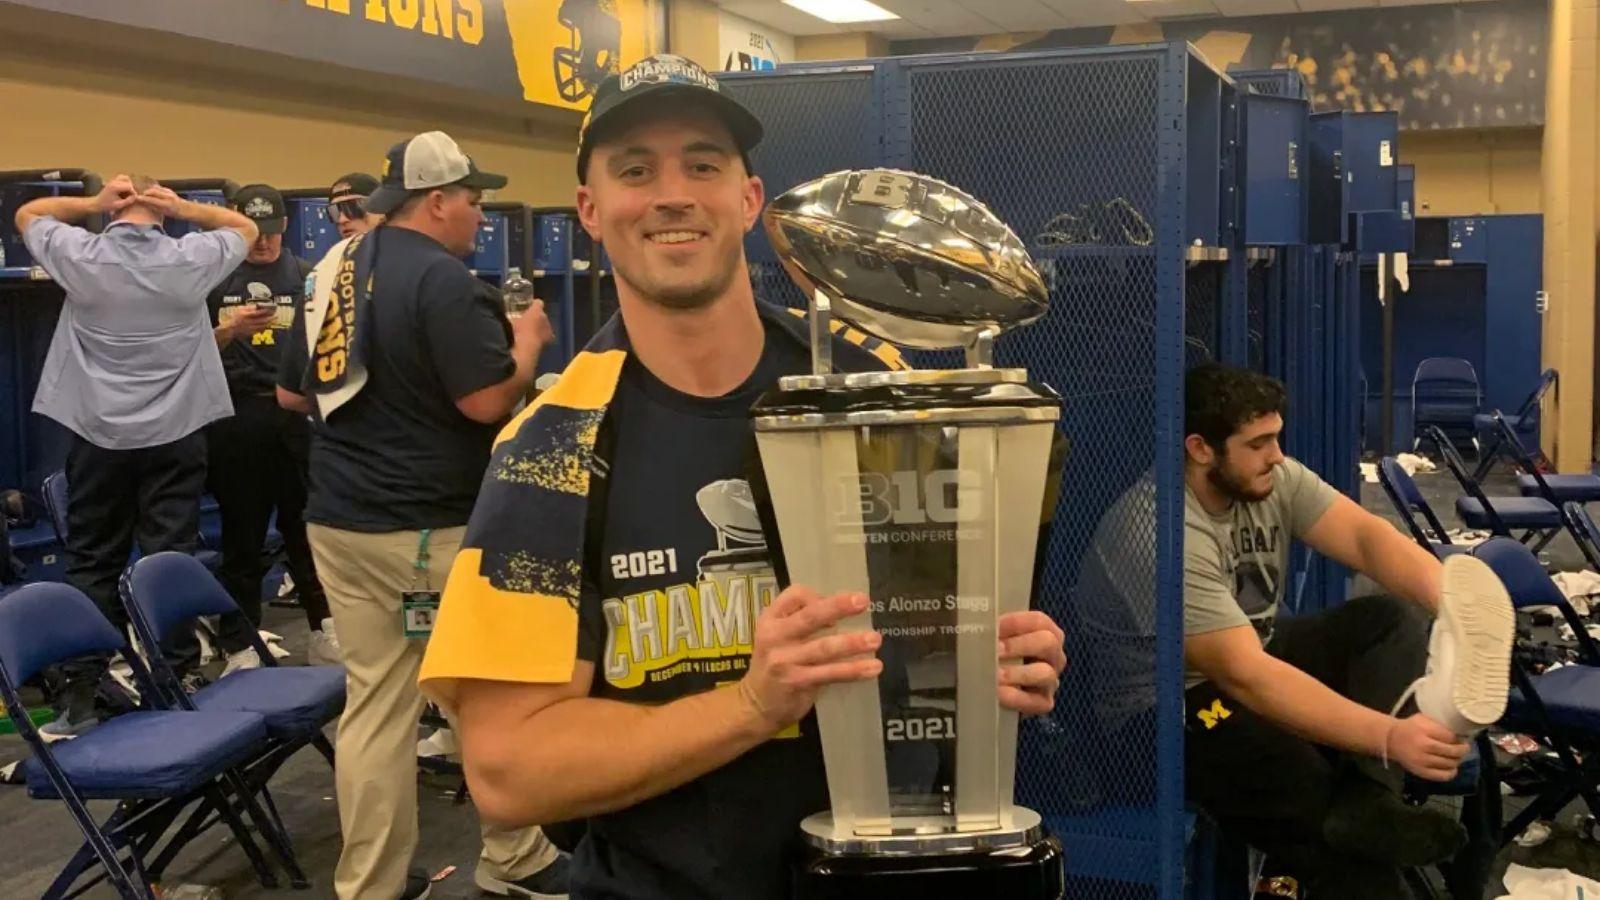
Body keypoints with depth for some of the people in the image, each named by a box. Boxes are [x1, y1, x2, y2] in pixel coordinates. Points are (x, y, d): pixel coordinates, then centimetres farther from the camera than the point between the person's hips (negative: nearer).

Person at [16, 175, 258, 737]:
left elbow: (27, 214, 17)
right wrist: (185, 208, -1)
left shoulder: (79, 257, -3)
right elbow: (245, 228, 15)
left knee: (90, 565, 7)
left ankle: (80, 695, 9)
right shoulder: (191, 259, -4)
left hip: (98, 435, 1)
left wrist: (91, 203, 3)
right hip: (175, 434, -1)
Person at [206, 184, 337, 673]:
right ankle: (240, 646, 12)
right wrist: (229, 330, -13)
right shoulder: (215, 278, 5)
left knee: (307, 527, 5)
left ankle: (325, 634, 16)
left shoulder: (305, 276, 9)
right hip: (236, 416, -1)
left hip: (296, 413, 1)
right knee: (242, 536, 5)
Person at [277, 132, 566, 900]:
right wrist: (527, 341, -2)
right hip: (430, 527, -7)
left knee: (372, 702, 10)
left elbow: (292, 393, 18)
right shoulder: (440, 277, -15)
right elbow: (490, 400, -20)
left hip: (337, 521, 7)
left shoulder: (334, 269, 10)